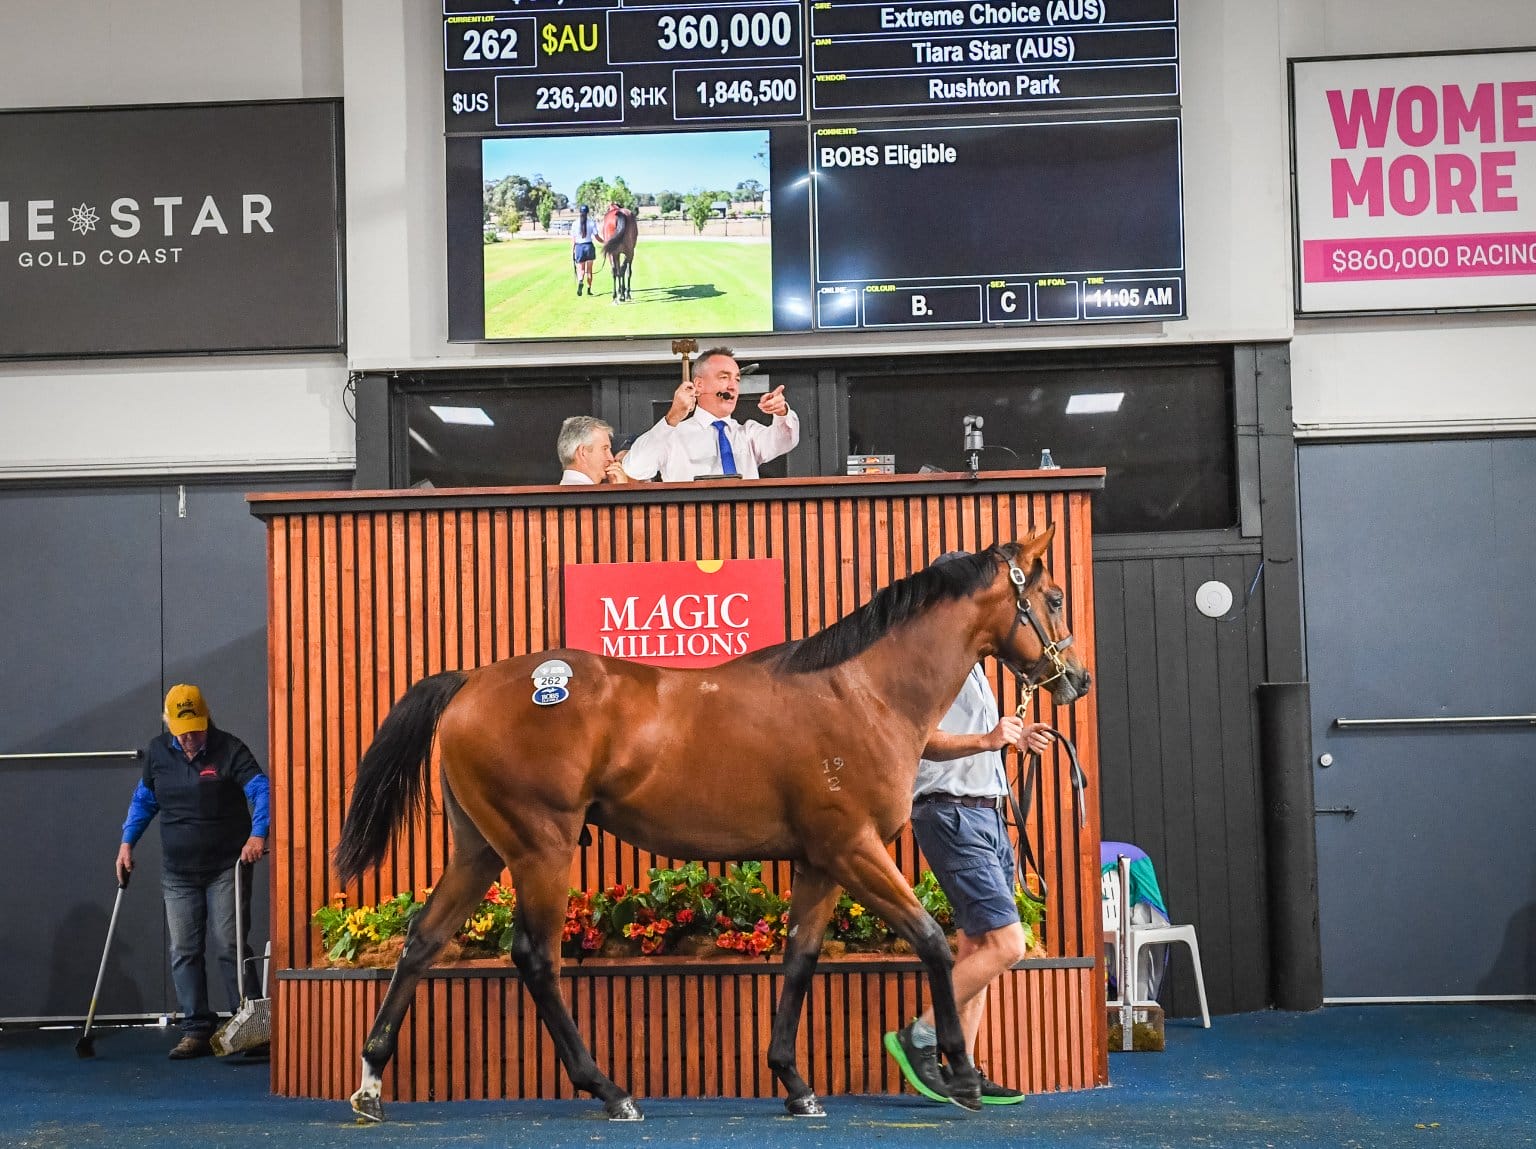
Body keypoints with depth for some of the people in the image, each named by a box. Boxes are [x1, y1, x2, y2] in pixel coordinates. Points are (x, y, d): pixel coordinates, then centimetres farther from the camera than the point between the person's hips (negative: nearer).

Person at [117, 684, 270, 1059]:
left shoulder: (229, 750, -9)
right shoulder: (157, 753, 7)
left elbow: (262, 790, -17)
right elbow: (143, 800, 19)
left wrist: (258, 834, -32)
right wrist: (127, 842, 10)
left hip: (227, 868, -5)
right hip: (178, 873, 5)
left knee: (230, 946, -7)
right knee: (183, 952, 1)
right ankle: (196, 1031, 5)